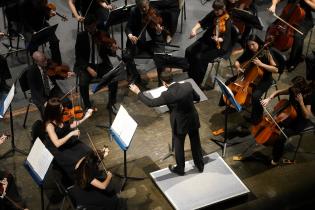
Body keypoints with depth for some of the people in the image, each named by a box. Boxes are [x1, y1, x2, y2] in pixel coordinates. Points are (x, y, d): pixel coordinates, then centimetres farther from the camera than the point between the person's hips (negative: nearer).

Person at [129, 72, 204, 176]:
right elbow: (197, 98, 1)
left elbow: (150, 103, -18)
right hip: (193, 120, 5)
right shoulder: (188, 85, -15)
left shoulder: (167, 94, -28)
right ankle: (200, 166, 43)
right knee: (196, 143, 24)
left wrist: (138, 92, -9)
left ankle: (180, 169, 40)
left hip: (180, 124, -4)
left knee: (179, 147, 20)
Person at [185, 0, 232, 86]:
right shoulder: (213, 14, -3)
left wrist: (218, 39, -45)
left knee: (200, 58, -25)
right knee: (189, 51, -7)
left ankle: (197, 81, -5)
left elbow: (226, 38, -24)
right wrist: (194, 29, -16)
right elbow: (202, 22, 3)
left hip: (219, 46, -7)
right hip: (206, 39, 7)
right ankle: (191, 75, 12)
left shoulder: (227, 22, -20)